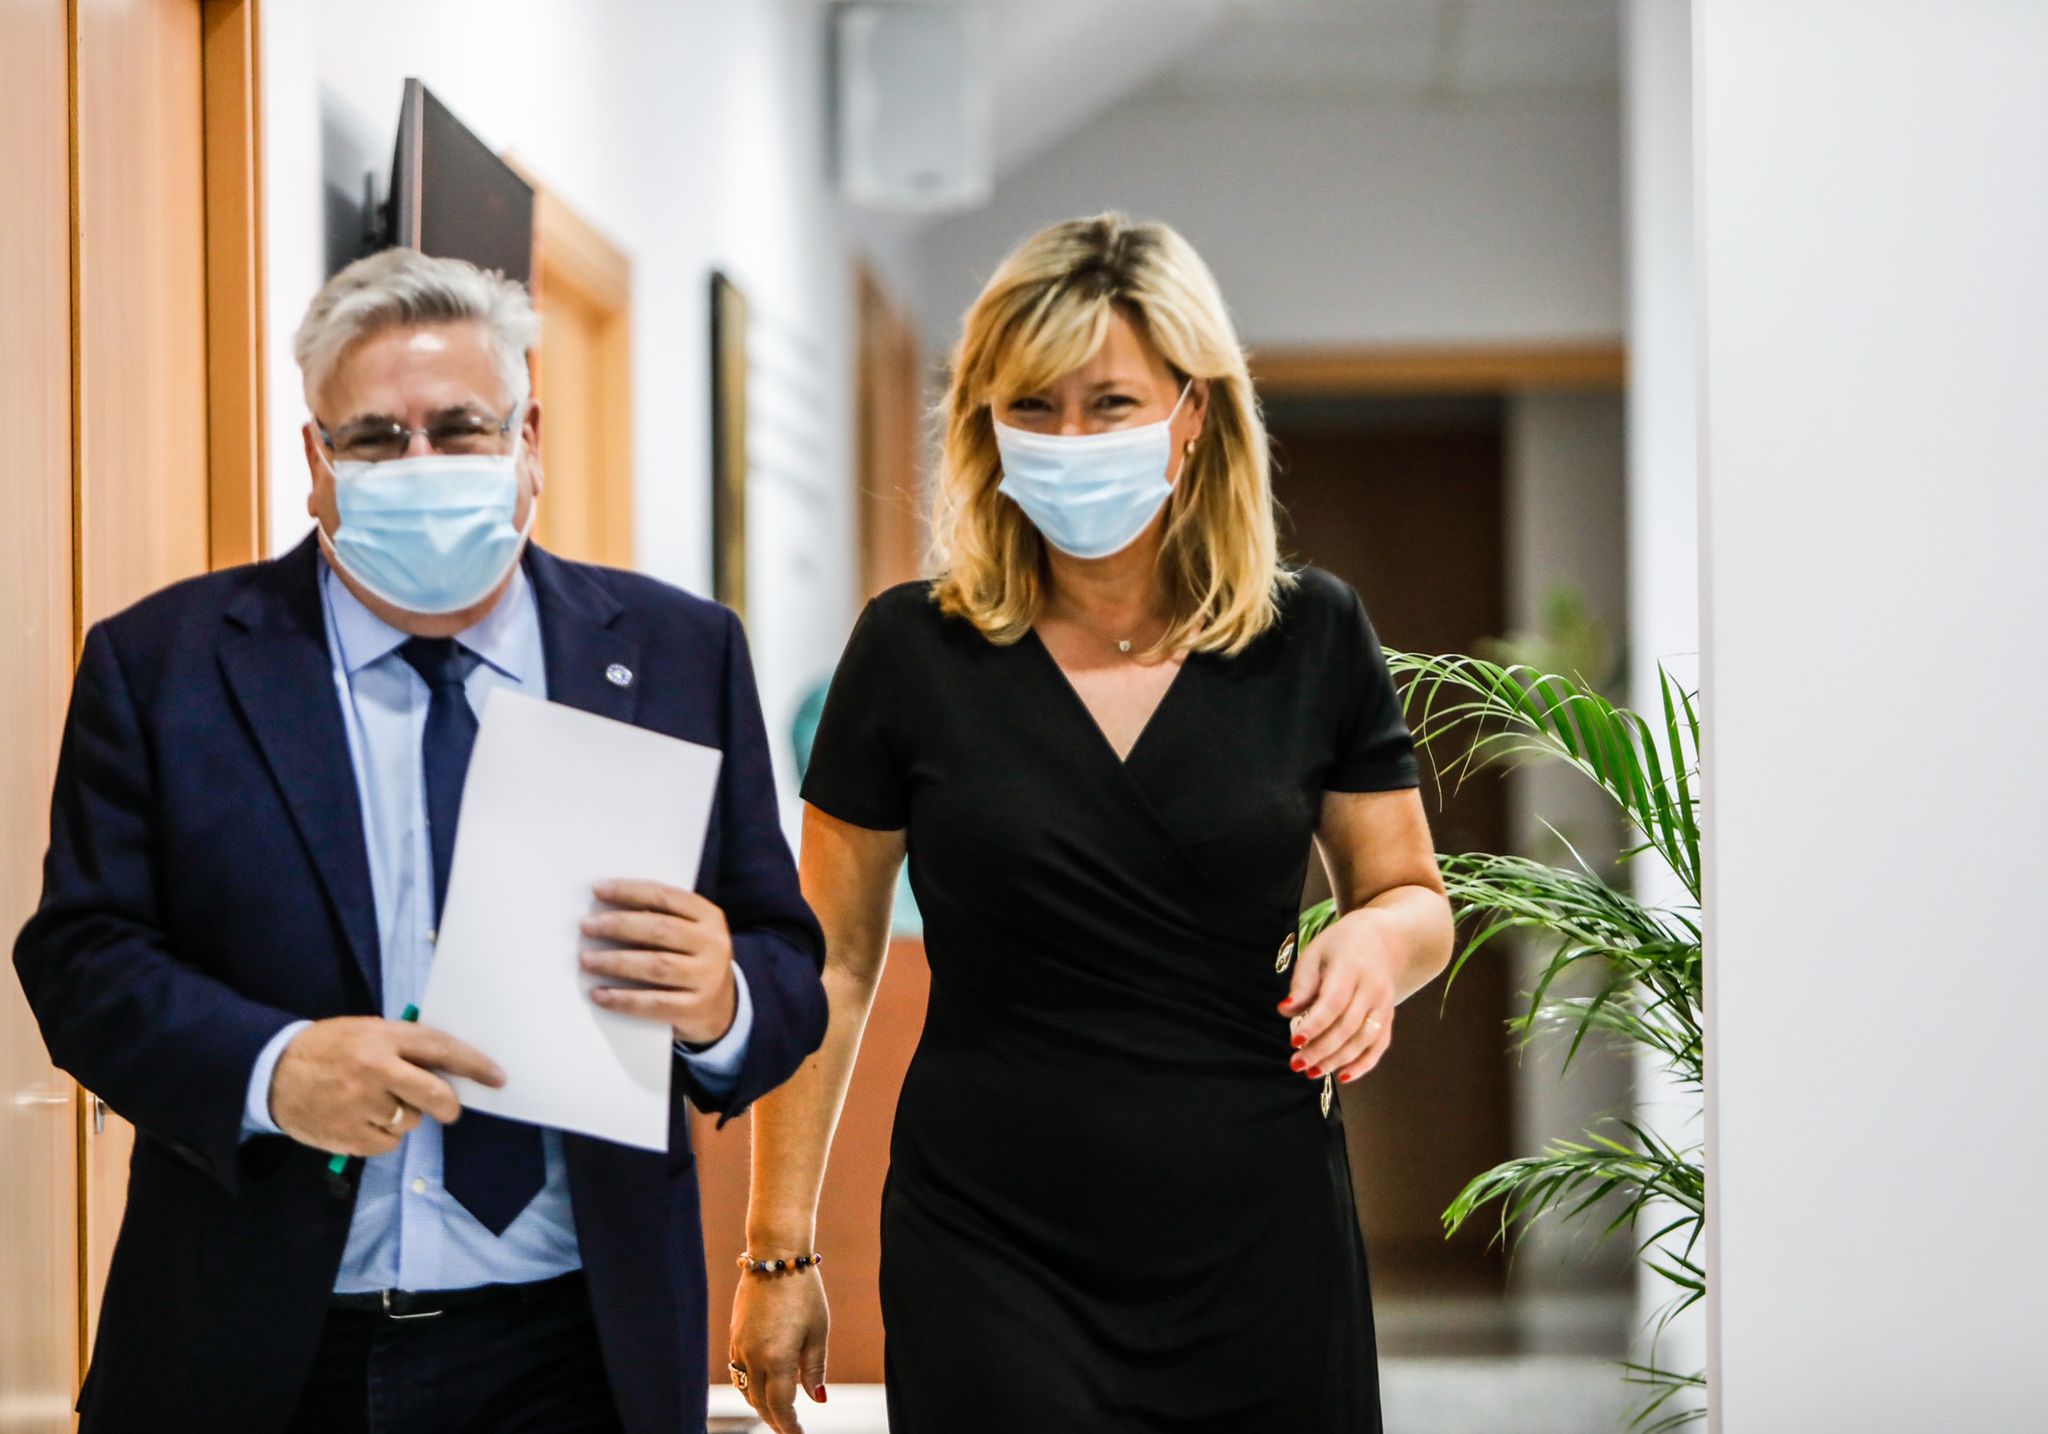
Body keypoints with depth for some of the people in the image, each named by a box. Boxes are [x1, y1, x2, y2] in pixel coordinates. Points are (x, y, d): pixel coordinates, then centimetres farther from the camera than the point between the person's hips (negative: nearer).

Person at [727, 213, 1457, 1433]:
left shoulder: (1314, 638, 1)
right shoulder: (914, 653, -2)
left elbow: (1414, 897, 11)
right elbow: (830, 966, 3)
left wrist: (1378, 937, -13)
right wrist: (780, 1247, 1)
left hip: (1262, 1247, 2)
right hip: (991, 1263, -1)